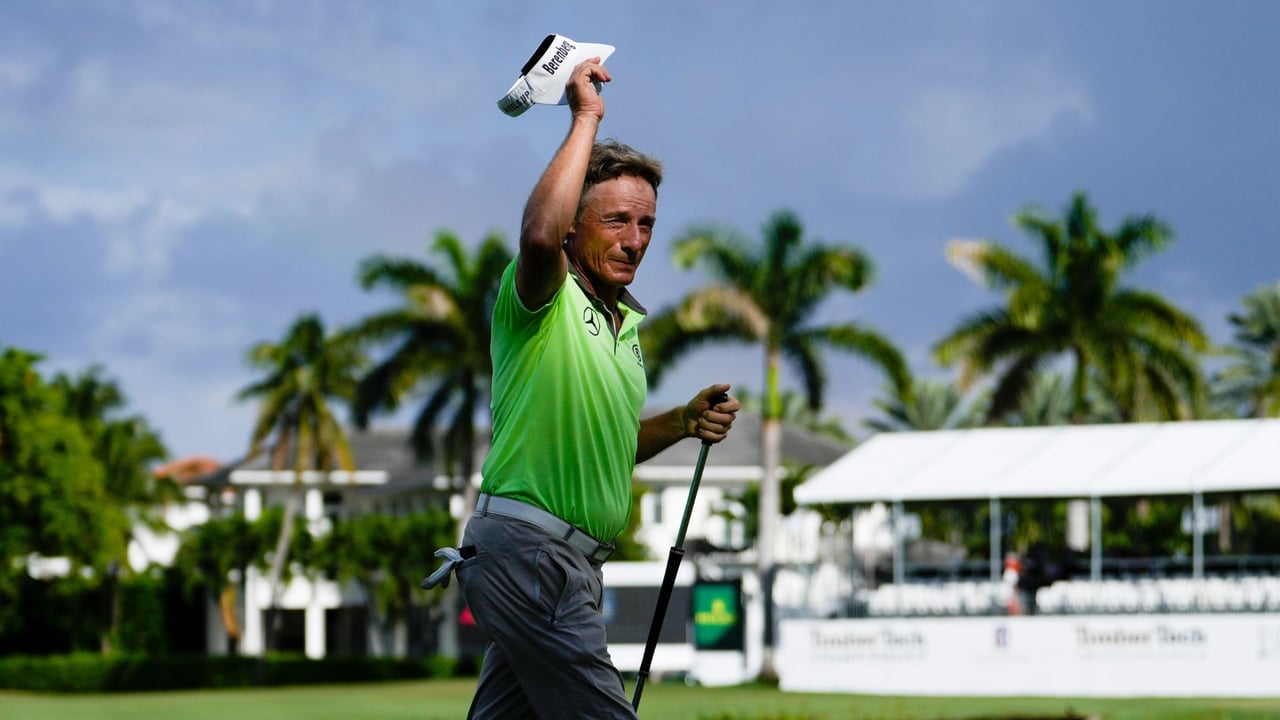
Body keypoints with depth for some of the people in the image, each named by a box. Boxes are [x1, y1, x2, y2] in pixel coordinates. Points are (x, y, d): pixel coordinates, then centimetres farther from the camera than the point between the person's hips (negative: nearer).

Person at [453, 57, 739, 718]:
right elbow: (539, 234, -34)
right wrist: (586, 118, -24)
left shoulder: (627, 323, 19)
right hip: (526, 546, -10)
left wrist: (684, 422, 11)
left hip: (571, 559, 10)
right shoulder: (544, 300, -9)